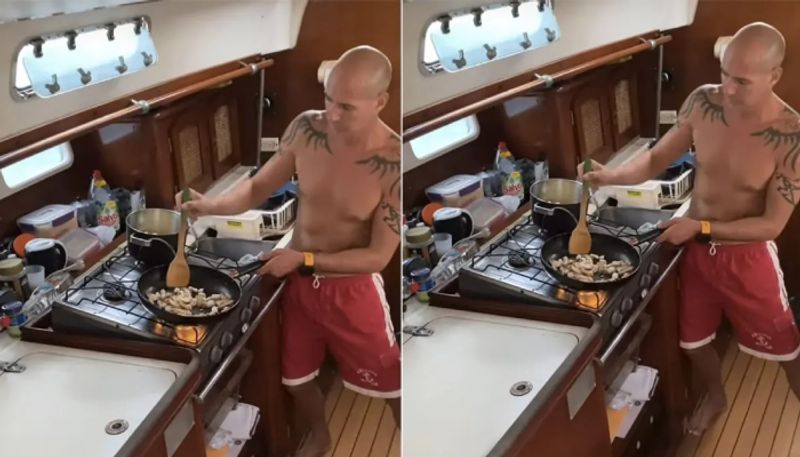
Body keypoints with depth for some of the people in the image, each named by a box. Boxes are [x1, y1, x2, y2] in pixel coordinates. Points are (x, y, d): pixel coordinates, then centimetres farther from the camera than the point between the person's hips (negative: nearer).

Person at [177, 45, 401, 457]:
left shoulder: (395, 165, -27)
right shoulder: (305, 130, -15)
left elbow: (378, 256, -22)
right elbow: (260, 186, -1)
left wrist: (304, 258, -26)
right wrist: (215, 204, -20)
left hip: (352, 289, -4)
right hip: (297, 281, 5)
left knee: (389, 381, 13)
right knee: (295, 374, 23)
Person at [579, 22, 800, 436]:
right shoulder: (702, 103, -15)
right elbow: (658, 159, -4)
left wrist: (701, 226, -24)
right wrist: (611, 176, -23)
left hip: (748, 256, -4)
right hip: (696, 249, 5)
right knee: (693, 337, 23)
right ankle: (715, 397, 52)